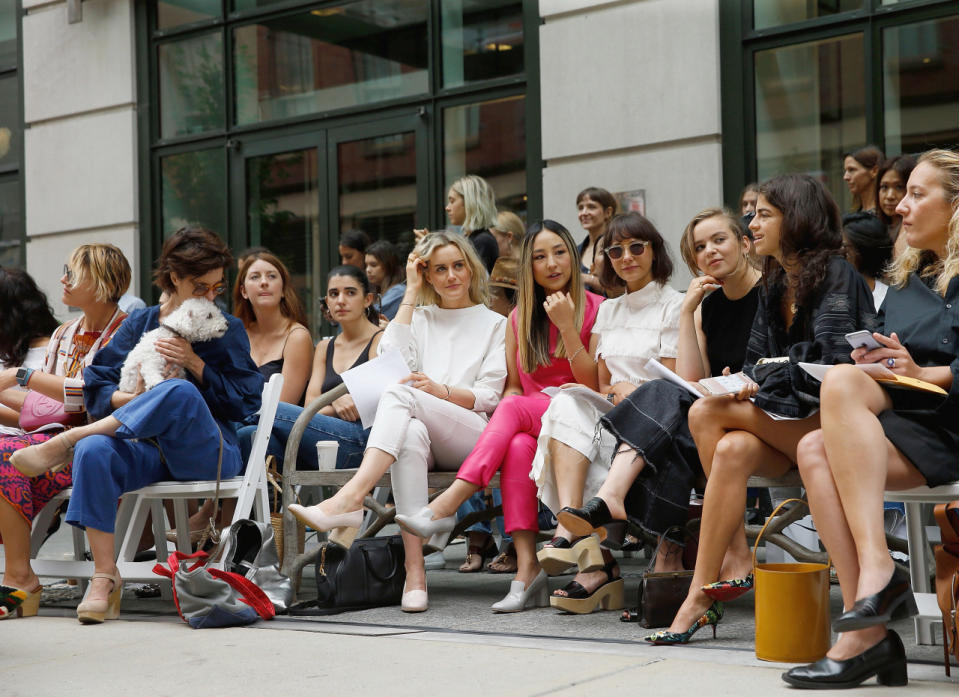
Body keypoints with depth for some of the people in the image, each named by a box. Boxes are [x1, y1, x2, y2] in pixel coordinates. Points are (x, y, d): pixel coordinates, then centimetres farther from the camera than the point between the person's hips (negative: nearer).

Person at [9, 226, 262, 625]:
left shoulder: (227, 331, 11)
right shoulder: (139, 324, 16)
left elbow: (246, 402, 2)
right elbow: (95, 389, 10)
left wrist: (194, 363, -8)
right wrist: (131, 399, -12)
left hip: (207, 453, -2)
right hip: (149, 448, 2)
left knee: (180, 392, -36)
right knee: (94, 450, -33)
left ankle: (61, 443, -27)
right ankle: (104, 578, -29)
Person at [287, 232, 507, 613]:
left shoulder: (494, 323, 19)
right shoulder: (419, 318, 28)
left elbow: (489, 396, 7)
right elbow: (391, 357, 5)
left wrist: (441, 390, -11)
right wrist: (412, 292, 9)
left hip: (473, 434, -2)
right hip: (424, 438, 2)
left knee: (399, 395, -33)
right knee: (411, 433, -39)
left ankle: (349, 499, -52)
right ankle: (414, 570, -49)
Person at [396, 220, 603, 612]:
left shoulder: (595, 309, 3)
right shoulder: (520, 317, 16)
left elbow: (593, 387, -5)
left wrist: (567, 326, -15)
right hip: (526, 427, 3)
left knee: (514, 409, -32)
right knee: (518, 446, -34)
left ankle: (444, 507, -40)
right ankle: (527, 569, -41)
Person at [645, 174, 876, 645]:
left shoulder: (835, 275, -6)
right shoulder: (774, 286, 18)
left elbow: (831, 359, -17)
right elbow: (756, 361, 16)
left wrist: (768, 376, -12)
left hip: (828, 419, -6)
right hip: (781, 428, 6)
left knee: (707, 413, -24)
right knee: (733, 450, -28)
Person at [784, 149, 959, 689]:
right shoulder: (906, 278, 25)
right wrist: (871, 361, 3)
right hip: (898, 425, 6)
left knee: (841, 382, -29)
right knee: (815, 450, -26)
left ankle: (877, 565, -34)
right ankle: (868, 634, -30)